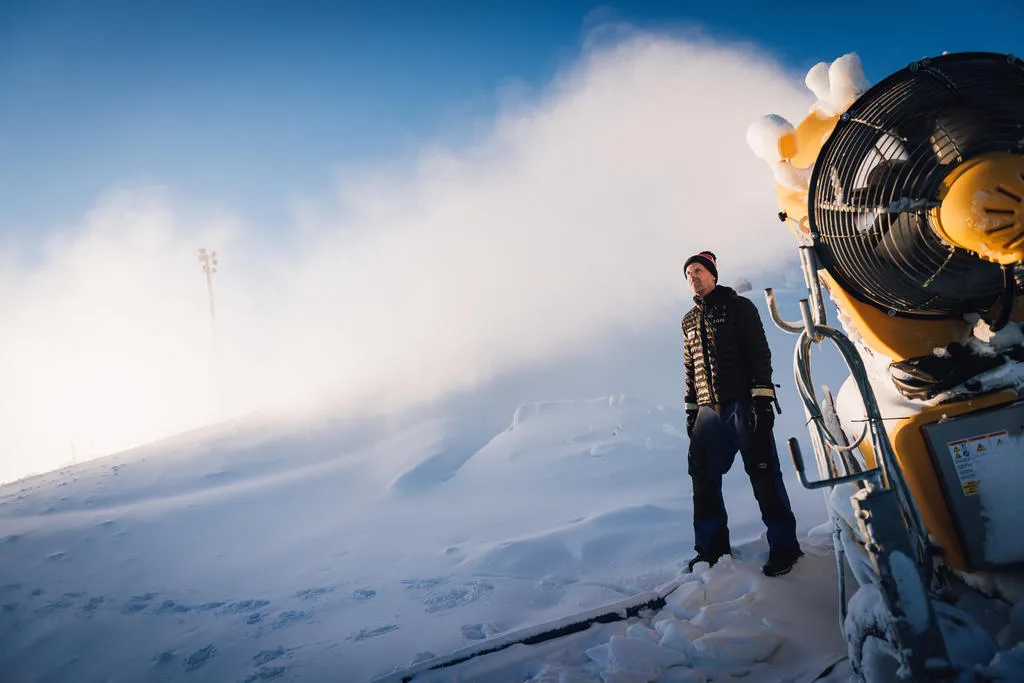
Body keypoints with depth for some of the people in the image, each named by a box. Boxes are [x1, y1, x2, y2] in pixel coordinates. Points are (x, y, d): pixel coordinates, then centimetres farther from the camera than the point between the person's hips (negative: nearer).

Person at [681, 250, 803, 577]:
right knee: (703, 476, 5)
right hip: (709, 410, 6)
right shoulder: (689, 321, 18)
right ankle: (712, 546, 18)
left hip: (743, 403, -5)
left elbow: (760, 353, -6)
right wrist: (691, 409, 17)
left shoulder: (738, 306, 2)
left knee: (762, 473, -5)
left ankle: (783, 545, 6)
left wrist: (762, 398, -15)